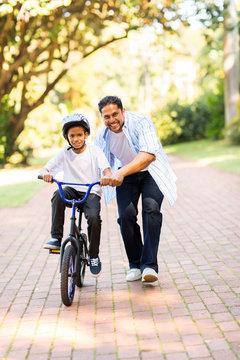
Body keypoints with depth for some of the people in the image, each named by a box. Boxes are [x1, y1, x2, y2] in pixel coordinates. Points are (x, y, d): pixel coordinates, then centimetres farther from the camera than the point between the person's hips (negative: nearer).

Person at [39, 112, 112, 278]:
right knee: (58, 195, -32)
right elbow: (46, 169, 0)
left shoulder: (94, 150, -2)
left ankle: (94, 256, -6)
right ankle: (56, 238, -25)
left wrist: (108, 177, -37)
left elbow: (106, 169, -13)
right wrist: (46, 174, -24)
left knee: (94, 217, -29)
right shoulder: (64, 153, 3)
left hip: (92, 192, -2)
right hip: (72, 191, 2)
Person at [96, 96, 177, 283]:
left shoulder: (141, 122, -27)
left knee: (151, 209, -25)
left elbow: (148, 155, -43)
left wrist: (121, 172, -54)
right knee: (126, 215, -14)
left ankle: (149, 265, -22)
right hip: (124, 176, 4)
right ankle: (135, 265, 5)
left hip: (150, 172, -3)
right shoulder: (102, 135, -9)